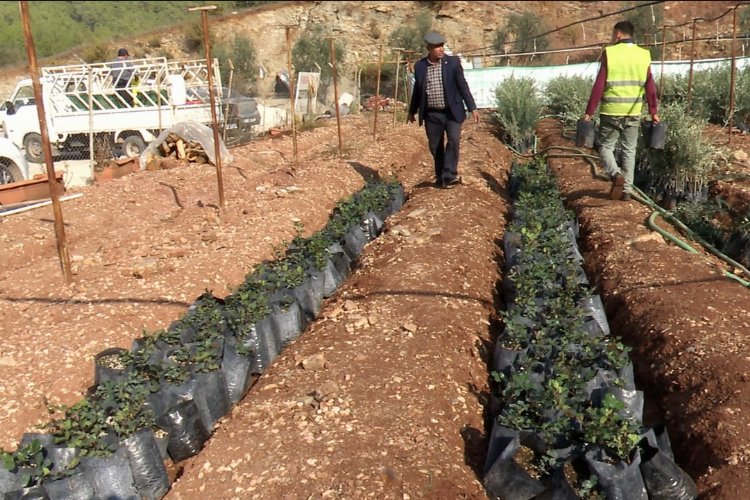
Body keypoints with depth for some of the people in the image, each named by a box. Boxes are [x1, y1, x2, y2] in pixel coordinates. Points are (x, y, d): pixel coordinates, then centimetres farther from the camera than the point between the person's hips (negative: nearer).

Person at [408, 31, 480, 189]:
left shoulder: (453, 62, -4)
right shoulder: (419, 66, 1)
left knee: (453, 139, -20)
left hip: (452, 112, -2)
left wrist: (472, 108, -6)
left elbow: (463, 86, -2)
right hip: (431, 114, 2)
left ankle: (449, 176, -13)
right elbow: (417, 90, 12)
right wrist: (412, 111, 19)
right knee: (435, 147, 8)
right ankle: (441, 178, 23)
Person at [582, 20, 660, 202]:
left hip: (612, 112, -3)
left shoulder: (609, 53, -6)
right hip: (634, 112, 4)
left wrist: (589, 112, -5)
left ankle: (616, 174, -14)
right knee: (629, 151, 11)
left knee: (605, 146, 10)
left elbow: (599, 86, -9)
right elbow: (650, 87, 2)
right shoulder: (644, 55, 4)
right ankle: (627, 190, 11)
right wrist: (653, 112, 8)